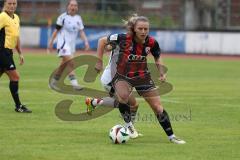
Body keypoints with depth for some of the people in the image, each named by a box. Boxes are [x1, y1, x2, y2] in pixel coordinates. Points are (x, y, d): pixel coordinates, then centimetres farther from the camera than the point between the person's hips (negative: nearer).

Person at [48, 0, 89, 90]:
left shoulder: (78, 18, 9)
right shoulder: (63, 17, -6)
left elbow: (81, 31, 7)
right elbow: (56, 30, -1)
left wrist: (86, 42, -7)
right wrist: (51, 42, 0)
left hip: (72, 44, 6)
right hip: (63, 43, -6)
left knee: (64, 64, 12)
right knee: (70, 62, -20)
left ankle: (53, 82, 28)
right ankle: (74, 83, -24)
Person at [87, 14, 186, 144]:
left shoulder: (151, 43, -16)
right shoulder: (123, 38, -25)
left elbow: (157, 57, 6)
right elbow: (102, 41, -10)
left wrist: (161, 73, -7)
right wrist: (99, 62, -9)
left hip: (142, 76, 3)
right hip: (121, 75, -3)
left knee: (158, 108, 1)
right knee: (123, 96, -35)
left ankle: (171, 136, 14)